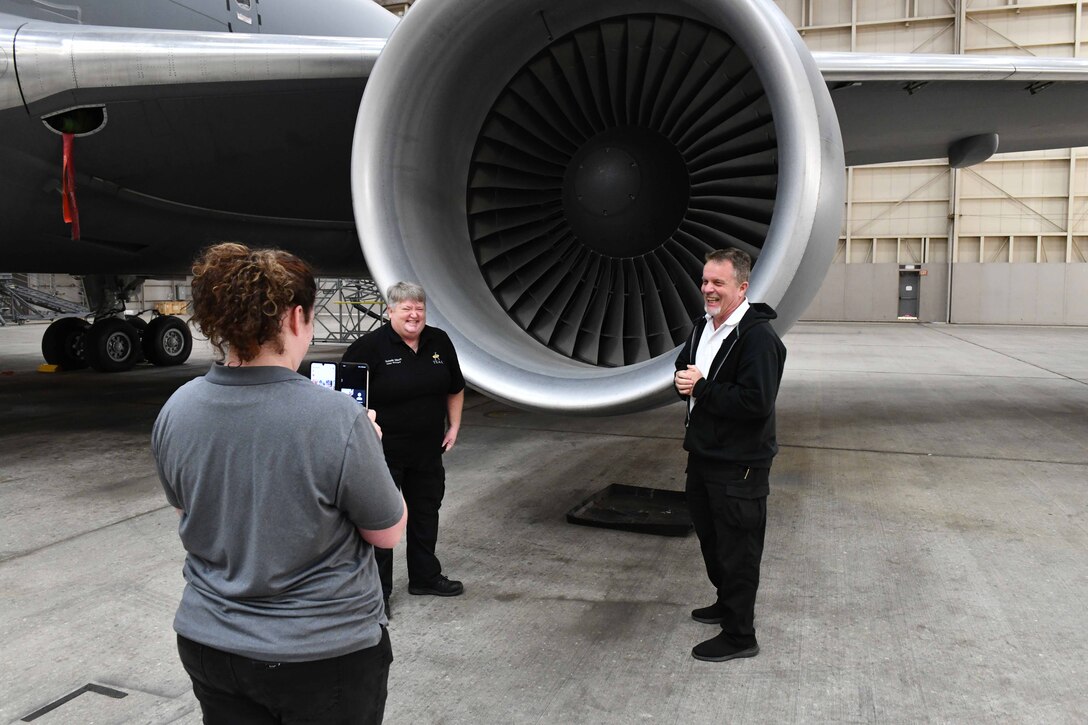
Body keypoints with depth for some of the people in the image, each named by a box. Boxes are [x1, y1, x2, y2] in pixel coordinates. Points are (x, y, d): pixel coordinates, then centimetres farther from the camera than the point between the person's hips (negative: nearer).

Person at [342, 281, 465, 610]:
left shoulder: (439, 342, 3)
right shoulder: (371, 345, -15)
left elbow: (455, 389, 15)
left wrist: (454, 427, 9)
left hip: (428, 452, 6)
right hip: (383, 451, -6)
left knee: (426, 514, 18)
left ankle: (425, 577, 36)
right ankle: (377, 589, 18)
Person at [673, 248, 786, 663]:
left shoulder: (758, 336, -21)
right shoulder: (703, 326, 8)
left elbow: (756, 402, -29)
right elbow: (683, 367, 20)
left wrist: (701, 389, -21)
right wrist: (683, 380, -5)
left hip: (739, 465, -9)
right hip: (702, 454, 9)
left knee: (736, 551, 3)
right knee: (711, 539, 24)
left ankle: (739, 636, 18)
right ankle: (726, 604, 45)